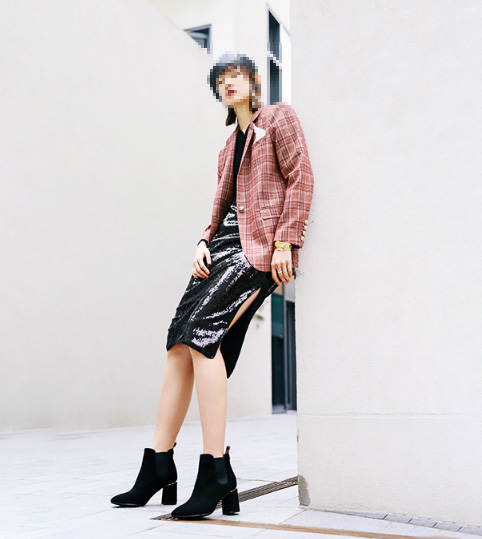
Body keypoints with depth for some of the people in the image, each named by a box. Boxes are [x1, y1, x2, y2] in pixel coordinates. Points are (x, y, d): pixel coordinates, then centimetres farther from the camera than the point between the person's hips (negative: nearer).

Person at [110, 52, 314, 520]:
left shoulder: (279, 118, 8)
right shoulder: (229, 145, 29)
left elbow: (300, 179, -4)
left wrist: (285, 242, -15)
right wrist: (204, 243, 5)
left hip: (260, 245, -7)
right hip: (226, 239, 7)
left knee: (201, 332, -24)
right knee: (180, 343, -7)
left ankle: (215, 475, -22)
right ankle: (158, 466, -4)